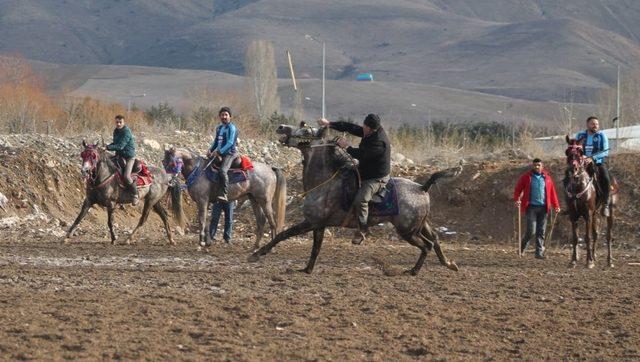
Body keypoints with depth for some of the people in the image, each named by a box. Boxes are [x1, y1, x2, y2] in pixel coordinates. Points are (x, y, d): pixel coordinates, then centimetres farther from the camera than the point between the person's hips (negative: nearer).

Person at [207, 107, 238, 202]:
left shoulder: (231, 128, -8)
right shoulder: (219, 128, 18)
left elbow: (230, 143, -17)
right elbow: (216, 141, 25)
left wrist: (220, 151, -24)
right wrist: (211, 150, 7)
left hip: (229, 154, -9)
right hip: (219, 154, 9)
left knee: (223, 171, -31)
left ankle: (223, 194, -35)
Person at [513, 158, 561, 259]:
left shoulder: (547, 178, 8)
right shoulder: (526, 177, 2)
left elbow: (552, 192, 9)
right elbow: (518, 189, 3)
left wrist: (556, 206, 5)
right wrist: (517, 200, -13)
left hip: (543, 207, 3)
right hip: (531, 207, -3)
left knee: (541, 231, 4)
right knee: (531, 230, -9)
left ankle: (539, 252, 9)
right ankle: (522, 246, 14)